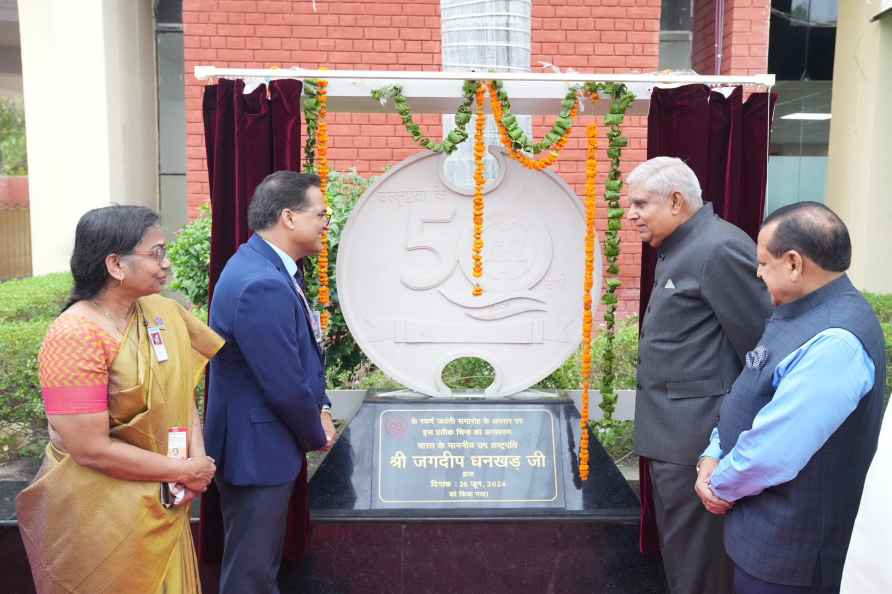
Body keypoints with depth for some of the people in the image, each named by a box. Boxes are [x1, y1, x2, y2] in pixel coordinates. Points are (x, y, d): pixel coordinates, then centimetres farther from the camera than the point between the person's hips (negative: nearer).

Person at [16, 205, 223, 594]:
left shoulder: (162, 312, -3)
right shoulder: (75, 337, -22)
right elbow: (91, 449, -23)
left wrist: (198, 458, -11)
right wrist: (185, 471, -16)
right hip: (101, 512, -6)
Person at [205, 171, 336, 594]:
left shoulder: (266, 267, 5)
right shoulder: (263, 284, -28)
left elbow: (302, 352, 13)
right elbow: (286, 387, -25)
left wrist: (320, 409, 2)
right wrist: (318, 435, -8)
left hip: (265, 443, 10)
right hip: (256, 449, -10)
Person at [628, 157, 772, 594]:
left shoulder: (719, 249, -18)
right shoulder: (676, 250, 12)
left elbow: (762, 344, -17)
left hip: (697, 436, -10)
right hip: (673, 432, 10)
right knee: (679, 547, 22)